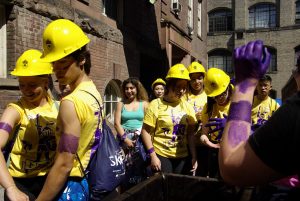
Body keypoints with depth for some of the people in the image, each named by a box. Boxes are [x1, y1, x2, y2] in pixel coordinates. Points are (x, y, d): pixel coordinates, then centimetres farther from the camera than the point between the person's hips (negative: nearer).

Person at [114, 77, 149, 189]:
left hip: (140, 139, -1)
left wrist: (138, 135, -12)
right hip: (124, 139, 1)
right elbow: (117, 123, 1)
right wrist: (125, 138, -10)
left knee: (139, 168, -1)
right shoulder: (121, 104, 9)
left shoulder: (144, 104, 6)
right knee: (125, 168, 2)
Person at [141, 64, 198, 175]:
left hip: (182, 157, 4)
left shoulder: (187, 106, 5)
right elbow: (146, 132, -8)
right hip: (161, 156, -4)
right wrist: (153, 156, -12)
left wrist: (194, 156, 5)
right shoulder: (156, 105, -8)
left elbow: (190, 134, 9)